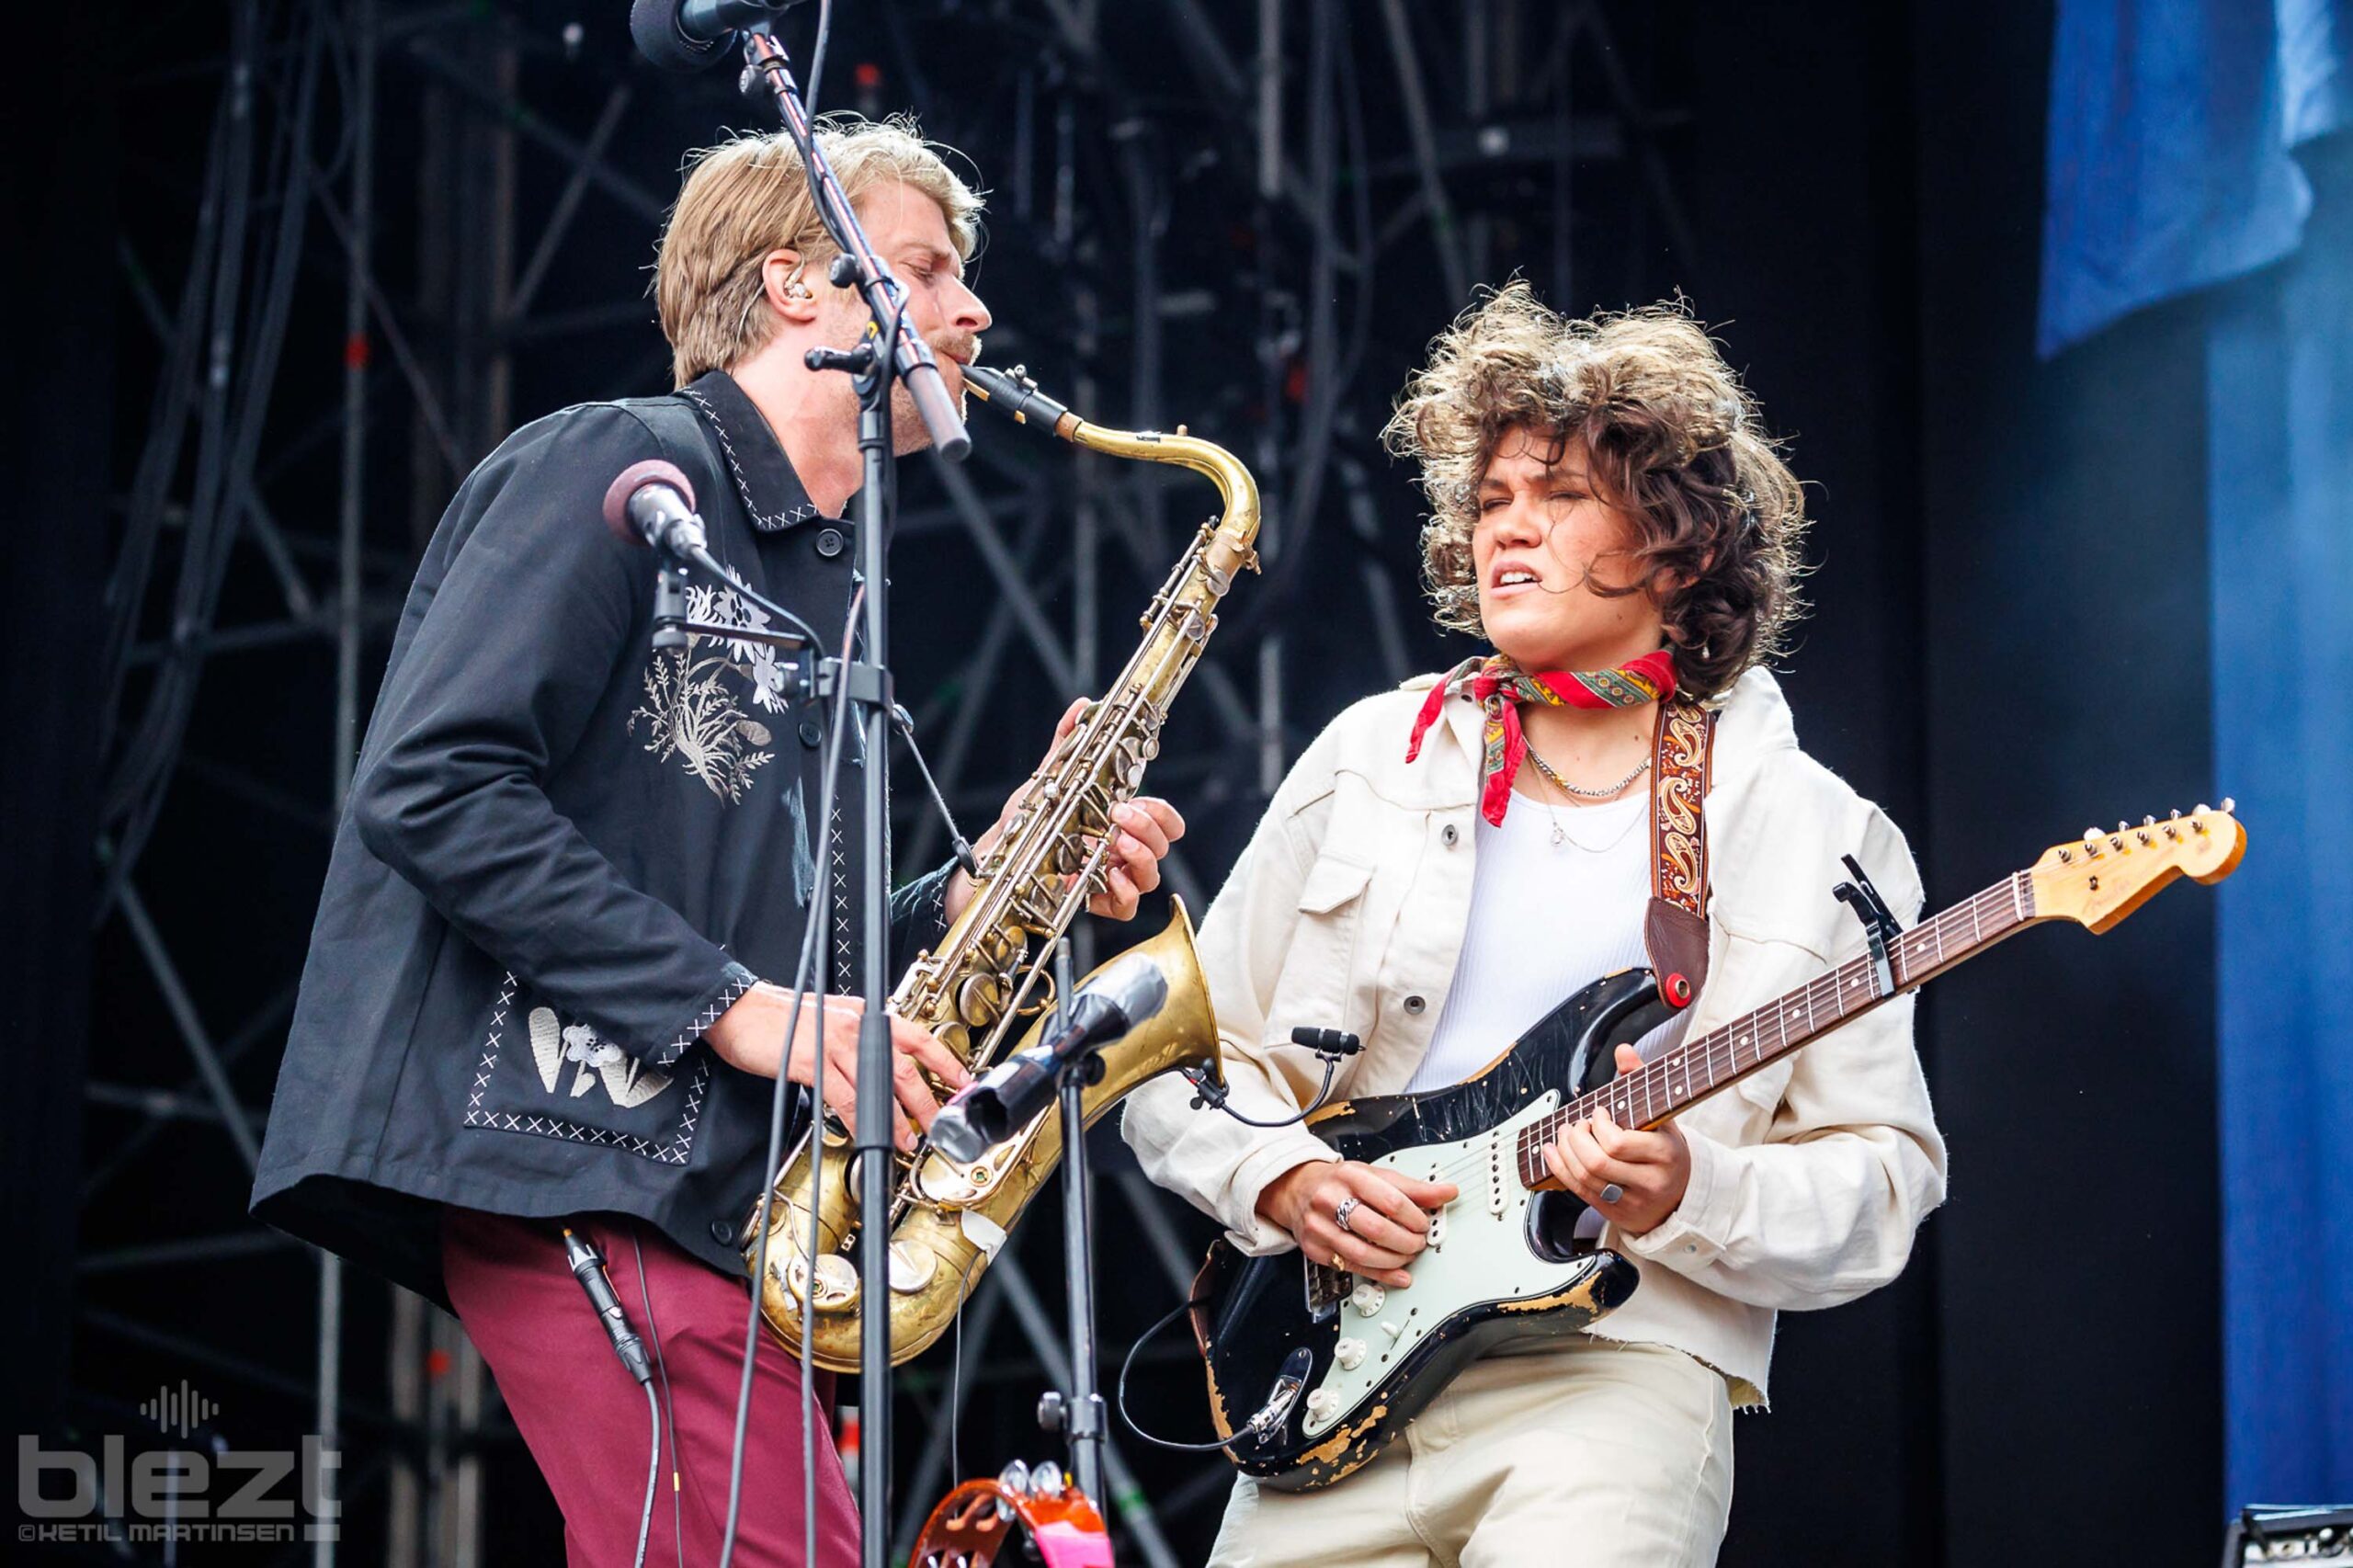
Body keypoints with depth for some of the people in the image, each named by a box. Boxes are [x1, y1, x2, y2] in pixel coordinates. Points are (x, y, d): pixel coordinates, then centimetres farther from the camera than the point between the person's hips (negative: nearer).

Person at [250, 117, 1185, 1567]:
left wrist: (982, 894, 6)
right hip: (559, 1154, -9)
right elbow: (432, 783, -14)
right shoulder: (620, 469, -1)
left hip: (693, 1181, 9)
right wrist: (729, 1003, -16)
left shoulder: (826, 592, 26)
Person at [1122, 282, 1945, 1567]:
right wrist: (1284, 1180, -5)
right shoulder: (1373, 760, 13)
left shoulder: (1811, 836, 6)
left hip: (1615, 1372, -3)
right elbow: (1186, 1056, 14)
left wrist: (1691, 1199, -13)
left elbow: (1876, 1186, 4)